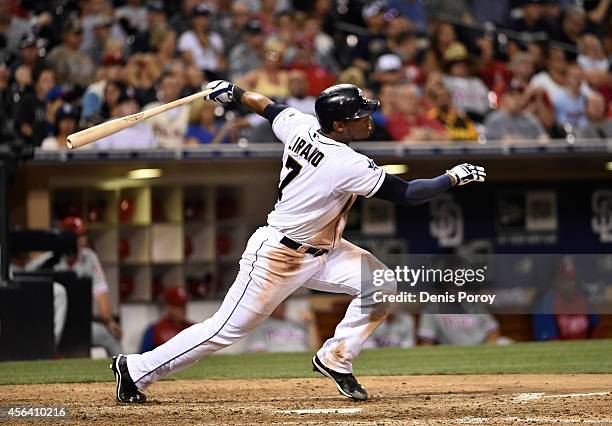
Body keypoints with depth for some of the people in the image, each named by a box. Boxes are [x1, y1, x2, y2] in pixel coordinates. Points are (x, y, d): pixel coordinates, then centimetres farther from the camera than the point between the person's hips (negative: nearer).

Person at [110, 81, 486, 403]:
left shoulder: (303, 127, -8)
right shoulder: (347, 165, -30)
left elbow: (268, 106, 11)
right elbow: (406, 194, -26)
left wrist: (233, 91, 27)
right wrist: (454, 177, -15)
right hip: (277, 257, -9)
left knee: (383, 285, -4)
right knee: (227, 330, -1)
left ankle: (335, 359, 11)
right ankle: (137, 369, 11)